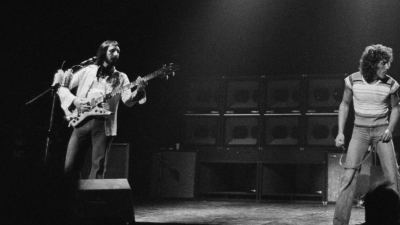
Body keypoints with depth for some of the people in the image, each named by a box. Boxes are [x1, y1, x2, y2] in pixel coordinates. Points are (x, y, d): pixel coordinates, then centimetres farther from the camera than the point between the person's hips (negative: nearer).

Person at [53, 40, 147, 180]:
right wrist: (74, 100, -4)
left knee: (98, 167, -6)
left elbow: (128, 101, -1)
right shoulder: (88, 71, 14)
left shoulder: (121, 77, 15)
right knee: (70, 166, -5)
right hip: (82, 120, 0)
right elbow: (62, 87, 15)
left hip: (104, 123, 0)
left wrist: (138, 91, -23)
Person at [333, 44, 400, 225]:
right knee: (348, 176, -11)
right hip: (360, 131, -1)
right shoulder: (353, 80, -8)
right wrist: (340, 132, 1)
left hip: (381, 132, 1)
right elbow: (345, 104, 7)